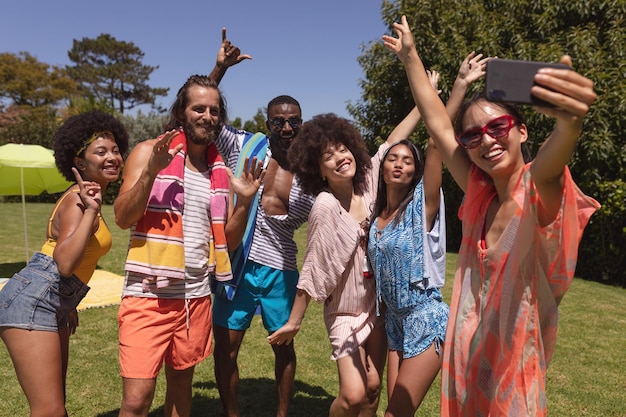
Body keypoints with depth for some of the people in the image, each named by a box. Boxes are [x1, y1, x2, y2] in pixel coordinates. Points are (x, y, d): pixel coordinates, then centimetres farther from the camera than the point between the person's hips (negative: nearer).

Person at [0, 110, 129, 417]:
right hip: (32, 301, -10)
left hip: (53, 305, 10)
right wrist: (90, 211, -29)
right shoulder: (77, 199, -14)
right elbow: (65, 263, -29)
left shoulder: (88, 197, 14)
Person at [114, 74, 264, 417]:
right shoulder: (149, 152, -2)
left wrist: (245, 200, -8)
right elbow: (122, 218, -12)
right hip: (149, 294, -4)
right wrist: (151, 170, -23)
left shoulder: (221, 170, 9)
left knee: (181, 383, 16)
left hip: (196, 296, 4)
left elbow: (228, 240, 8)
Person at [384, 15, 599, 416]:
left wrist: (570, 124, -61)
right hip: (466, 360, 6)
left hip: (515, 372, -6)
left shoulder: (539, 192, -15)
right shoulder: (480, 194, 1)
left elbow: (547, 169, -39)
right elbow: (438, 126, 7)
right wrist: (410, 57, 14)